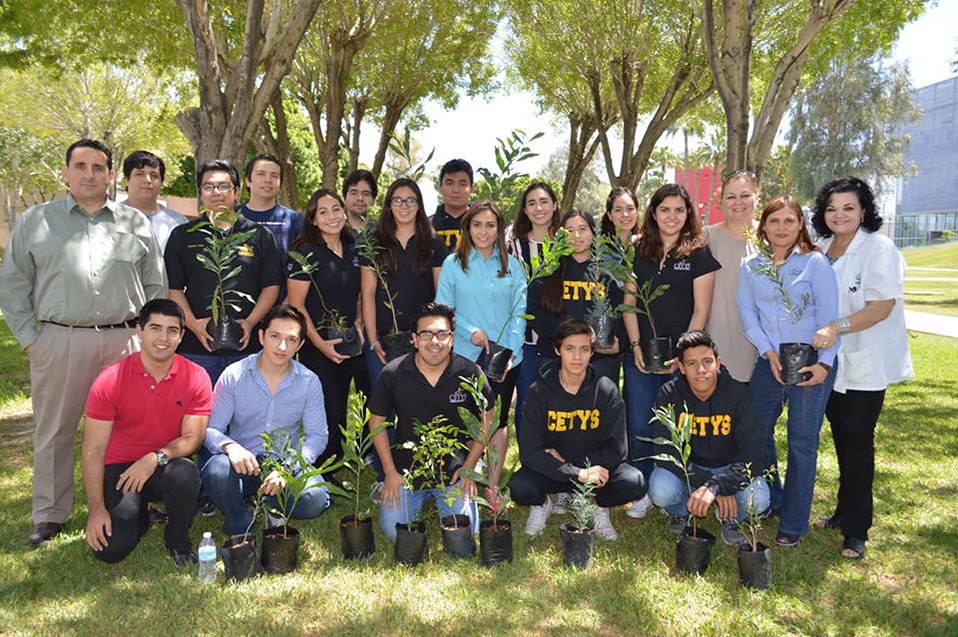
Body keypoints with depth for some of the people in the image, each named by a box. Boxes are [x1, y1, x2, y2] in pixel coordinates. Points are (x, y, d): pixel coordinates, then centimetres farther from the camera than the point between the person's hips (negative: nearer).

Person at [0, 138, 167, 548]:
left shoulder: (135, 223, 11)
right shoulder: (34, 221, 10)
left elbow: (156, 285, 14)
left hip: (123, 341, 1)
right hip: (58, 341, 0)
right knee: (54, 431, 8)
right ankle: (49, 515, 21)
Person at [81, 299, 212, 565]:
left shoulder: (196, 377, -9)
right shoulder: (110, 380, -12)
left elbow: (192, 437, -8)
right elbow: (93, 451, -9)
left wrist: (155, 458, -27)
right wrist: (97, 508, -14)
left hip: (166, 466, 1)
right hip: (120, 467, 0)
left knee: (185, 474, -35)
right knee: (111, 549, -17)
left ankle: (177, 540, -4)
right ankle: (138, 515, 19)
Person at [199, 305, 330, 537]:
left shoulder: (309, 382, -1)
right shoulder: (234, 375, -4)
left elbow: (317, 435, -3)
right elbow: (210, 429, -5)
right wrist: (230, 446, -29)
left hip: (287, 463, 1)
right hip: (242, 462, 0)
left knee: (314, 499, -29)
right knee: (217, 471, -35)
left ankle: (273, 504, 7)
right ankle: (240, 523, -2)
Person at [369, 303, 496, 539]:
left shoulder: (470, 373, -14)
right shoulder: (393, 374, -14)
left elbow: (488, 418, 0)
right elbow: (377, 421, -1)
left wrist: (469, 467, -2)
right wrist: (390, 473, -3)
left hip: (453, 469, 0)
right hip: (406, 467, 1)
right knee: (394, 530, -3)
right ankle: (420, 497, 28)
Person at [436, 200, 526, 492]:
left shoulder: (512, 265, 4)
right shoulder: (453, 264, 1)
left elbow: (520, 311, 2)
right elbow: (443, 309, 1)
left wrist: (510, 353, -8)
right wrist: (471, 331, -14)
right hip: (466, 356, -1)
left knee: (498, 421, 7)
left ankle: (493, 486, 22)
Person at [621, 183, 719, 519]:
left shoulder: (699, 255, 0)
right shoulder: (638, 252, 7)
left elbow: (701, 310, -3)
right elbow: (629, 302, 6)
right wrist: (636, 346, -5)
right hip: (641, 354, 2)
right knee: (640, 426, 4)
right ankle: (644, 491, 18)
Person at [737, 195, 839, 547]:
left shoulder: (816, 263, -3)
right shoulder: (750, 268, 8)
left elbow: (829, 317, -6)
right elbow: (748, 314, 3)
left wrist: (824, 363, -15)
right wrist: (769, 353, -10)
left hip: (812, 364, -4)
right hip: (769, 362, 4)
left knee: (802, 443, 2)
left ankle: (793, 524, 14)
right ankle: (769, 502, 34)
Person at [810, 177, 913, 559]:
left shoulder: (879, 249, -11)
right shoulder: (820, 249, 9)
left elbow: (883, 306, -19)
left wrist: (838, 327, -30)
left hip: (865, 365, -6)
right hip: (829, 360, 6)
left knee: (857, 441, -3)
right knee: (841, 437, 15)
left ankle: (856, 529, 8)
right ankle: (845, 510, 30)